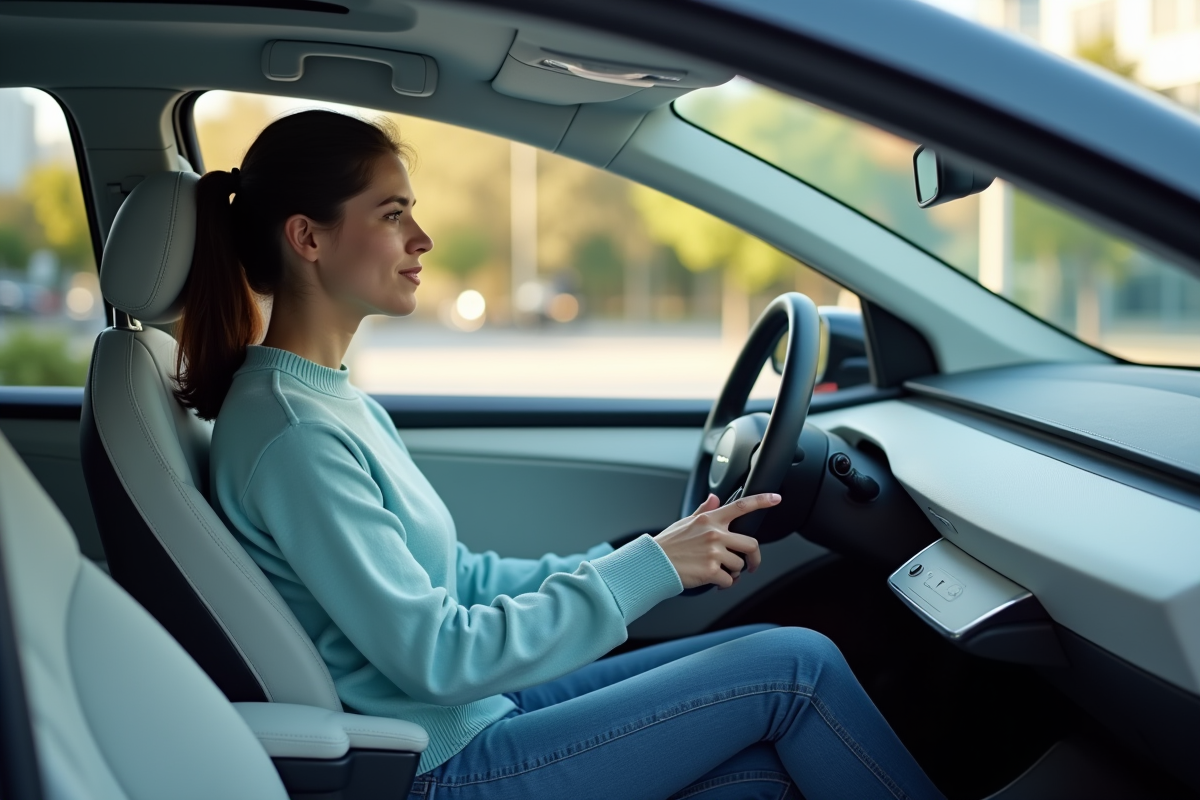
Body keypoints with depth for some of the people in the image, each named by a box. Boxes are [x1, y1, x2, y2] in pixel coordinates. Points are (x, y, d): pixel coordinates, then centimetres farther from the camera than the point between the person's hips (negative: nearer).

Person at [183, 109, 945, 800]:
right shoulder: (293, 431, -21)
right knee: (794, 665, -9)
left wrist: (646, 556, 4)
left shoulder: (331, 400, 9)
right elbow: (435, 657, -22)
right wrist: (643, 571, -16)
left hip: (471, 715, 9)